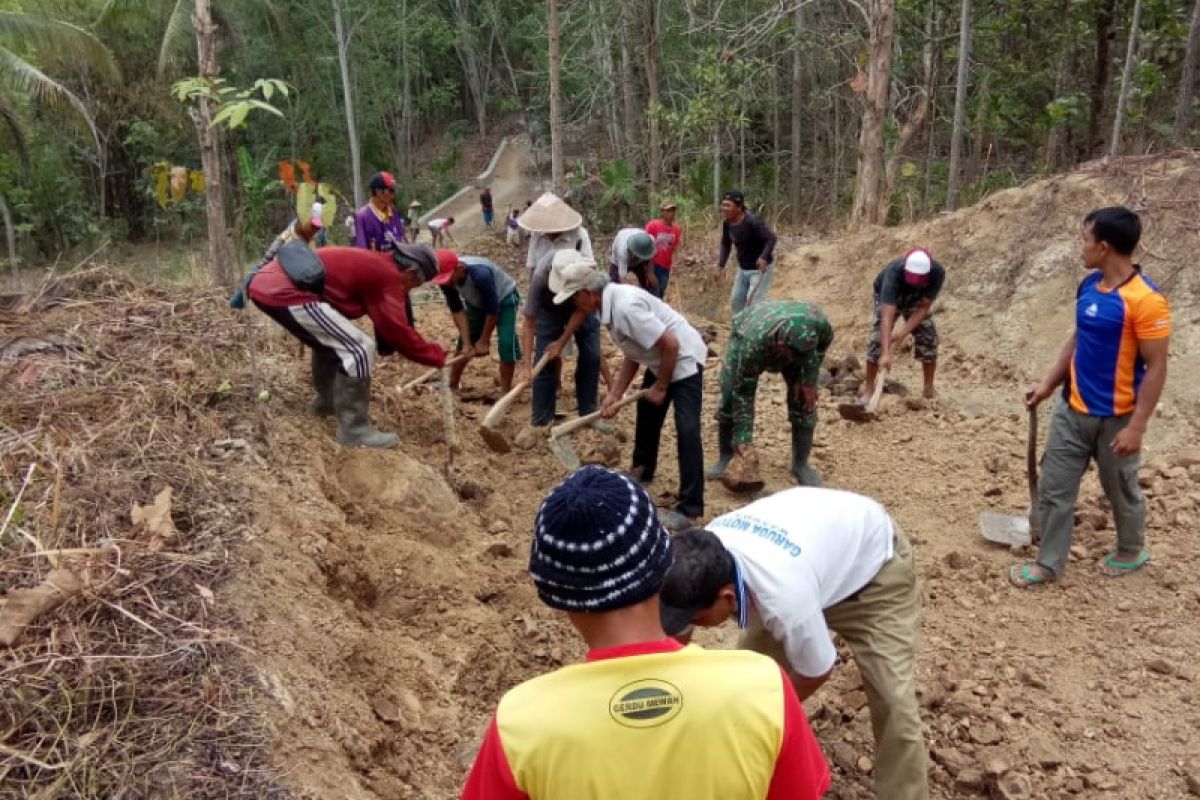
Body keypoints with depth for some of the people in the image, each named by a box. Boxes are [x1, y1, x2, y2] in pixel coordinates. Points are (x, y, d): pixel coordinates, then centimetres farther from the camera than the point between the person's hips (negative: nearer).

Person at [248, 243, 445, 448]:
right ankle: (354, 429, -1)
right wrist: (436, 355, 5)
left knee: (329, 339, 31)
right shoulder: (387, 276, -7)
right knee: (358, 349, -10)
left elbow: (387, 325, 31)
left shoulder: (376, 265, 22)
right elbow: (398, 332, -7)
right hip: (285, 292, -11)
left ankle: (325, 400, 45)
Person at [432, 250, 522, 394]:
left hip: (504, 299, -6)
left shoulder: (480, 274, -43)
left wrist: (484, 341, -20)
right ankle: (451, 386, 19)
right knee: (463, 346, 4)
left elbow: (493, 310, -31)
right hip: (477, 303, 6)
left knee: (507, 345, -18)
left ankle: (505, 392, -8)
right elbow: (457, 311, -16)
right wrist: (466, 342, -22)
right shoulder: (447, 280, -25)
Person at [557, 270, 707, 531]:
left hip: (684, 359, -11)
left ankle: (689, 507, -12)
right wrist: (614, 394, 0)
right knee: (646, 415, 24)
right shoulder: (611, 305, -2)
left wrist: (661, 387, -18)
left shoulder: (626, 306, -32)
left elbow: (670, 344, -31)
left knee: (686, 430, -15)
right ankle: (642, 471, 47)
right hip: (660, 361, 11)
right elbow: (633, 354, 5)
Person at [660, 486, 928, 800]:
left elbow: (817, 672, -24)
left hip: (874, 559, -5)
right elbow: (673, 641, -8)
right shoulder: (703, 565, -27)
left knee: (893, 703, -13)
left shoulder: (784, 597, -46)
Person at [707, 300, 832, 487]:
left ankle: (800, 464, 5)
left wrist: (809, 381, -18)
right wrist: (742, 436, -31)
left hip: (795, 343, 2)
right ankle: (725, 457, 9)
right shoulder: (752, 343, -46)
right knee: (732, 395, -11)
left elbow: (825, 340, -14)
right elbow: (743, 392, -34)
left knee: (804, 400, -10)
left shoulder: (817, 320, -40)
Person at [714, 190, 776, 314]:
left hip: (759, 268, -8)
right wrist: (721, 264, -2)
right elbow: (725, 244, 9)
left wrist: (764, 257, -43)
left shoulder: (753, 221, -27)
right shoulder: (727, 223, -5)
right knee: (736, 300, 17)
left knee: (754, 303, -14)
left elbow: (771, 238, -27)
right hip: (742, 269, 8)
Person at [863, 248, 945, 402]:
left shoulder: (937, 273, -36)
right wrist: (886, 353, -59)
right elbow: (887, 316, -51)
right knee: (878, 339, -16)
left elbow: (924, 307, -26)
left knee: (929, 338, -6)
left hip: (915, 301, 3)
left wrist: (902, 334, -36)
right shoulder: (893, 273, -45)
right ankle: (868, 388, -5)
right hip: (887, 298, -3)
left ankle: (929, 388, 9)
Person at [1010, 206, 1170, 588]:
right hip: (1072, 409, 6)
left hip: (1115, 418, -6)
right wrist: (1048, 384, 12)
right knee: (1053, 488, 10)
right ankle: (1048, 563, 23)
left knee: (1121, 491, 16)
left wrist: (1136, 427, -21)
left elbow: (1156, 369, -19)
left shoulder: (1146, 300, -22)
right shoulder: (1088, 286, 1)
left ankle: (1131, 553, 41)